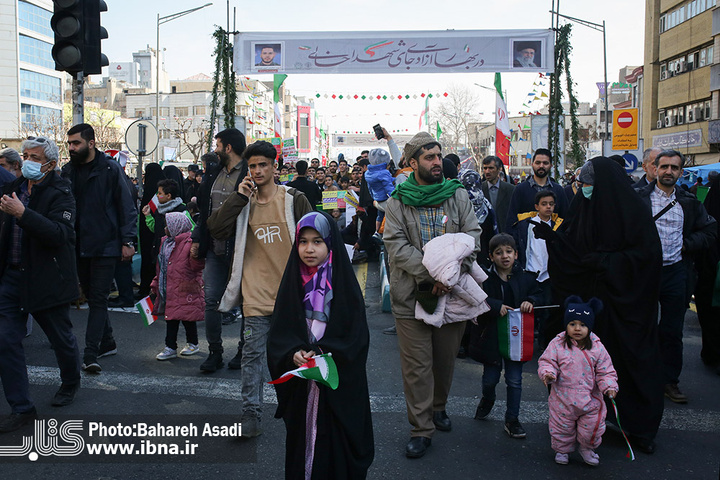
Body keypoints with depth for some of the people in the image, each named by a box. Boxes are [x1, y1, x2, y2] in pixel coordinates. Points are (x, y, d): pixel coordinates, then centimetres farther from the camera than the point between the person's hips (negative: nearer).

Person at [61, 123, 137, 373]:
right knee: (91, 296, 14)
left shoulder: (110, 169, -6)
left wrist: (128, 241, -12)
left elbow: (126, 206, -6)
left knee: (98, 299, -5)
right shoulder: (68, 171, 8)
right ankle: (107, 343, 28)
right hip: (78, 247, 6)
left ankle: (91, 354, -6)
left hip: (105, 246, -6)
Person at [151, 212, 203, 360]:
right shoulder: (166, 242, 14)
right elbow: (161, 266, 22)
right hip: (169, 290, 8)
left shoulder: (189, 242, -13)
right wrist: (156, 283, 21)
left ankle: (192, 344, 22)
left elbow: (196, 266, -20)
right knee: (170, 317, 10)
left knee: (187, 317, 4)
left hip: (185, 289, -8)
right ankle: (170, 347, 16)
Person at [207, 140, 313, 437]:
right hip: (257, 293, 1)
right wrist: (238, 198, -11)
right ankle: (251, 414, 9)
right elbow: (215, 229, -6)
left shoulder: (294, 199, 0)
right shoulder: (244, 202, 6)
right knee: (252, 353, 0)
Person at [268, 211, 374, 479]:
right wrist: (293, 354, -17)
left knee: (336, 443, 2)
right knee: (302, 440, 10)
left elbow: (357, 337, -9)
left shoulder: (345, 284, -7)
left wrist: (322, 354, -21)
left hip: (339, 384, -3)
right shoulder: (293, 282, 3)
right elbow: (278, 334, 2)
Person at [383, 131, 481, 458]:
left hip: (453, 293, 2)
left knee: (446, 358, 16)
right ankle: (421, 429, 14)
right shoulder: (397, 203, -1)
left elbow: (472, 236, -2)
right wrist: (430, 275, -21)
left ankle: (438, 407, 42)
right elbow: (397, 246, -10)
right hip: (412, 295, -2)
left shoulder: (458, 195, 5)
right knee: (417, 365, 2)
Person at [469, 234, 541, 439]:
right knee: (490, 378, 12)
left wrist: (530, 301, -11)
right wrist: (496, 306, -29)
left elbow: (538, 294, 9)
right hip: (491, 336, -1)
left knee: (514, 381, 5)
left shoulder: (525, 278, 0)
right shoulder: (485, 279, -9)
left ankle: (512, 419, 20)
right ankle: (487, 400, 45)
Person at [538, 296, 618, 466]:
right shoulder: (557, 344, -8)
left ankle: (587, 448, 36)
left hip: (590, 399, 1)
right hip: (563, 400, -1)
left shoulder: (597, 348, -4)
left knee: (593, 427, 7)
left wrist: (609, 386, -14)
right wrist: (548, 373, -25)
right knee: (562, 428, 12)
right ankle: (562, 450, 38)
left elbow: (605, 371, 1)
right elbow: (546, 361, -5)